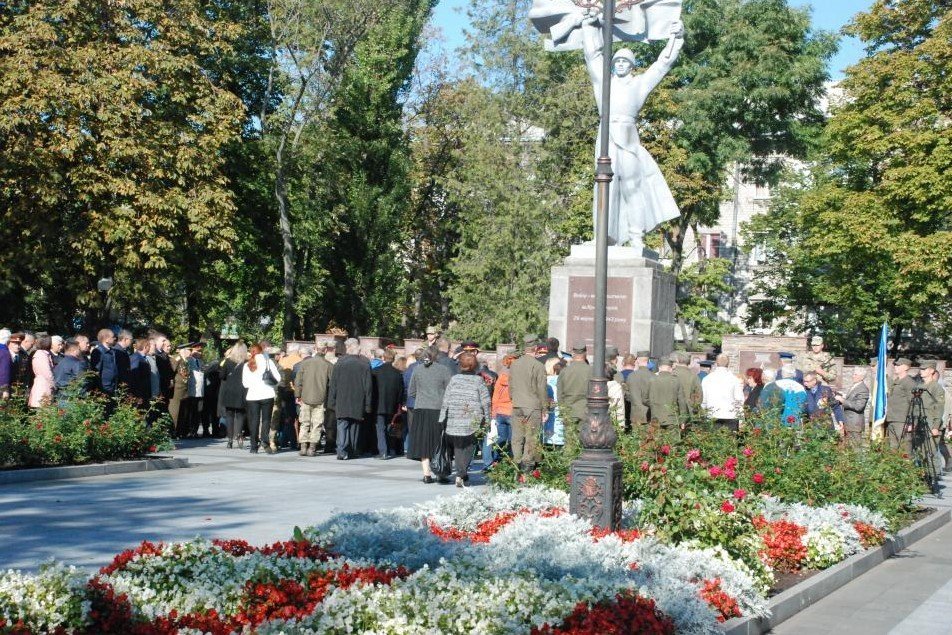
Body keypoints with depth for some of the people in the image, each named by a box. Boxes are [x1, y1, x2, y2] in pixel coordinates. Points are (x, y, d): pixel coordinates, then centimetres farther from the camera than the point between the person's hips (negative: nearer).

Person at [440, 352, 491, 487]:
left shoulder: (454, 379, 3)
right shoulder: (478, 380, -1)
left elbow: (446, 400, 4)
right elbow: (486, 401, -2)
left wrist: (442, 419, 10)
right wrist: (486, 419, 7)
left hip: (454, 421, 1)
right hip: (472, 421, -1)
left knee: (457, 447, 12)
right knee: (469, 447, 5)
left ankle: (461, 473, 8)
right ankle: (461, 475, -7)